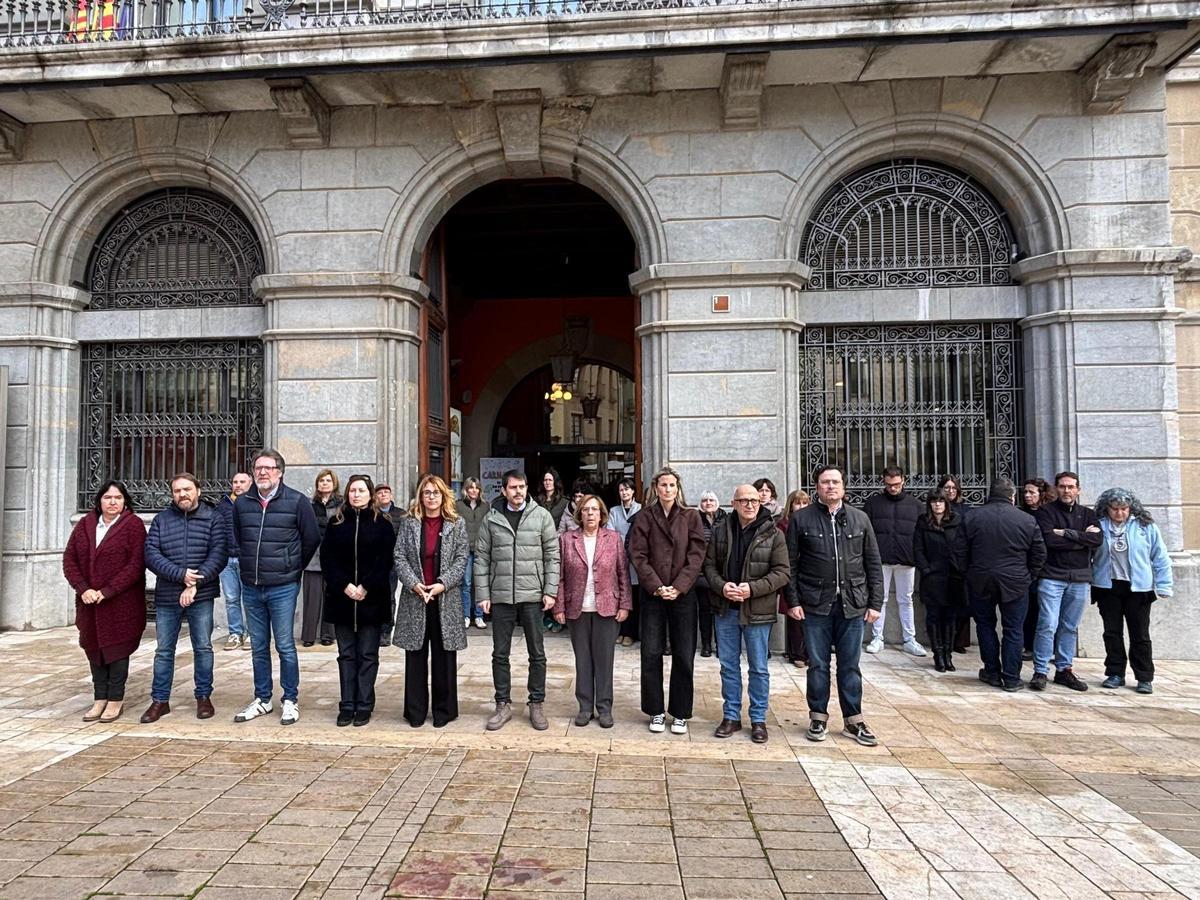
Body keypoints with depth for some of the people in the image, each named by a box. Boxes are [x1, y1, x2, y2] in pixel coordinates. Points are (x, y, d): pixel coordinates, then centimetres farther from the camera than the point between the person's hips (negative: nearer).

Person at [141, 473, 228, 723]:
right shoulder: (161, 520, 7)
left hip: (201, 596, -2)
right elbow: (151, 554, -4)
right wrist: (181, 574, -16)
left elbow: (218, 554, -8)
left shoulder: (214, 519, 1)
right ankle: (160, 700, 21)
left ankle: (204, 697, 18)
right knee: (164, 650, 10)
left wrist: (195, 584, -17)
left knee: (203, 648, 6)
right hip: (166, 597, 2)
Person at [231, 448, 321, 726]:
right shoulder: (241, 503, 5)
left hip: (283, 588, -4)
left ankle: (290, 700, 14)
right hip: (251, 588, 4)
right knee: (259, 648, 13)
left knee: (285, 646, 2)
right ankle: (262, 699, 25)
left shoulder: (297, 501, -7)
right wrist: (248, 567, 15)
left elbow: (312, 539, 1)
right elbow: (236, 539, 19)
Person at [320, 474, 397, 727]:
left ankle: (364, 706, 11)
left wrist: (366, 587, -14)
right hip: (341, 598, 2)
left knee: (368, 655, 4)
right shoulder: (336, 522, 6)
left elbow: (385, 560, -5)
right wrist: (345, 586, -11)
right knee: (346, 655, 8)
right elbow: (327, 558, 0)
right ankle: (347, 706, 14)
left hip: (372, 599, -2)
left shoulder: (382, 524, 0)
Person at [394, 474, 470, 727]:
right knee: (415, 655, 6)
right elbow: (400, 557, 1)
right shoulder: (409, 523, 7)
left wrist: (443, 584, -14)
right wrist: (414, 584, -14)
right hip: (414, 598, 1)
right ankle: (415, 710, 16)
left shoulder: (457, 525, 3)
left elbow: (462, 560, -2)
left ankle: (443, 710, 16)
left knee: (444, 656, 5)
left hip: (446, 599, -1)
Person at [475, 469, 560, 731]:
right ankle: (503, 705, 22)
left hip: (532, 596, -1)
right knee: (500, 654, 9)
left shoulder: (542, 515, 0)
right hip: (500, 596, 1)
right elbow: (482, 558, 4)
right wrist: (483, 594, -2)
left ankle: (536, 704, 21)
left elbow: (552, 555, 0)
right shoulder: (491, 518, 2)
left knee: (537, 654, 7)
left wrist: (551, 591, -6)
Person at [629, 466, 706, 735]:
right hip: (652, 593, 0)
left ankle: (680, 713, 17)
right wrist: (656, 586, -12)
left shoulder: (690, 516, 3)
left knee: (684, 655, 4)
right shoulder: (644, 517, 3)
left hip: (683, 593, 0)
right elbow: (638, 555, -2)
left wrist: (679, 587, -12)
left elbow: (696, 555, -2)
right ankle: (656, 712, 18)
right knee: (651, 654, 3)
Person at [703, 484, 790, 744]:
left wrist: (752, 589, -19)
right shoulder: (720, 530, 3)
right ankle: (731, 716, 25)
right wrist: (722, 586, -14)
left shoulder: (773, 533, -6)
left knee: (758, 668, 8)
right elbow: (709, 565, 5)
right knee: (728, 665, 12)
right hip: (726, 609, 3)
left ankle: (758, 720, 21)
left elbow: (782, 572, -9)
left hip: (758, 611, -3)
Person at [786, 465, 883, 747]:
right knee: (818, 664, 8)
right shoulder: (801, 518, 0)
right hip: (815, 604, -1)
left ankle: (853, 720, 21)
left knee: (850, 665, 9)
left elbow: (873, 564, 8)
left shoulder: (860, 519, 6)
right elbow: (790, 563, 0)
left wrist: (875, 603, 3)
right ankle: (818, 717, 21)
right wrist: (793, 601, -6)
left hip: (852, 605, 2)